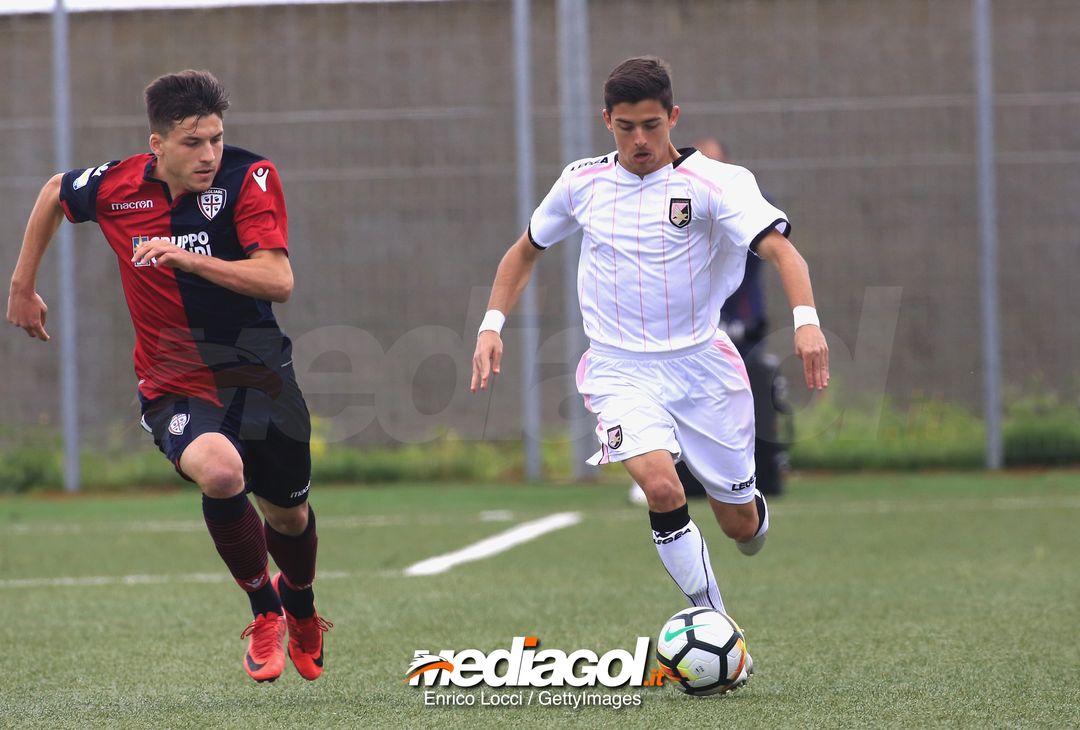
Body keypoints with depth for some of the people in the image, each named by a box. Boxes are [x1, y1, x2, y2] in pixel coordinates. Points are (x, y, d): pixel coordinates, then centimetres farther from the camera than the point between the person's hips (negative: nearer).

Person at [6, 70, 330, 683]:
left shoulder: (250, 178, -15)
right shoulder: (115, 187, -9)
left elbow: (278, 281, -26)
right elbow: (54, 193, 15)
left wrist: (186, 257, -36)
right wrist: (23, 286, 20)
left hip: (257, 372, 1)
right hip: (173, 383, -1)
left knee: (289, 511, 16)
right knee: (220, 472, -32)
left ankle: (300, 609, 53)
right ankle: (265, 611, -6)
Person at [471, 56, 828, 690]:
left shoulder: (713, 182, -8)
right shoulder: (582, 183, 4)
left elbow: (780, 247, -20)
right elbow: (526, 250, 21)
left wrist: (806, 318, -37)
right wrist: (492, 325, 9)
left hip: (701, 363, -1)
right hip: (621, 369, 1)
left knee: (740, 524, 6)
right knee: (661, 485, -27)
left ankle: (754, 511, 47)